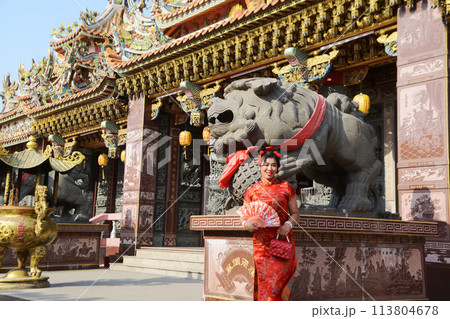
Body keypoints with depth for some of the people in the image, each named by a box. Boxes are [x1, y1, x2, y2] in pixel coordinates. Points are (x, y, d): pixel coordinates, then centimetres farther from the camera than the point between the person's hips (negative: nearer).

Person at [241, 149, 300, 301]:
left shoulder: (286, 188, 6)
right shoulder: (252, 190, 9)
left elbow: (295, 213, 8)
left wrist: (289, 224, -11)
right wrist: (246, 224, -11)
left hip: (281, 242, -1)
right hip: (260, 243, 1)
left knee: (277, 281, -4)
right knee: (262, 281, 0)